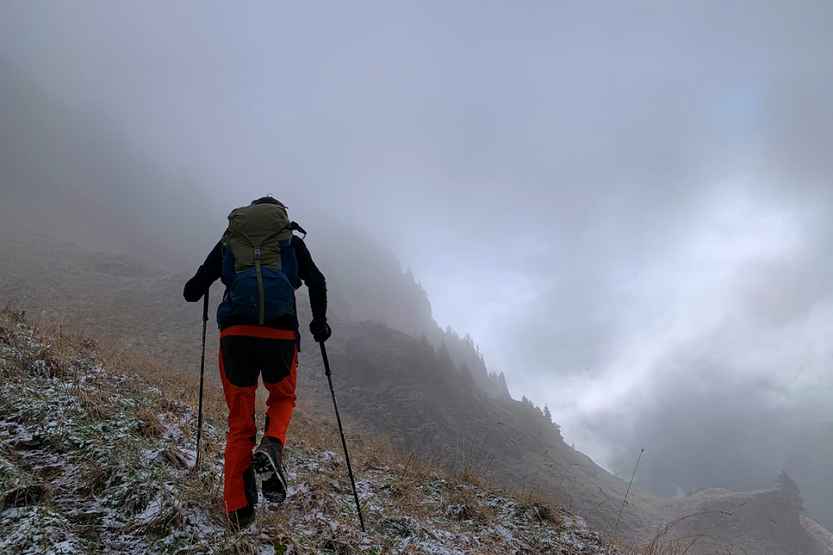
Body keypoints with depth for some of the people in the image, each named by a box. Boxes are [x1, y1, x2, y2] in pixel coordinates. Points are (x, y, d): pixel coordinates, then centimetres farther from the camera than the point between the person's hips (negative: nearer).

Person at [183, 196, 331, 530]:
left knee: (240, 422, 12)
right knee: (283, 399, 26)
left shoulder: (229, 240, 17)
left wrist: (194, 287, 37)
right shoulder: (292, 240, 15)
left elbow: (192, 292, 14)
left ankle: (238, 511, 6)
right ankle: (271, 448, -5)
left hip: (235, 334, 1)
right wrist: (319, 321, 15)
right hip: (280, 335, -1)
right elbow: (317, 281, 1)